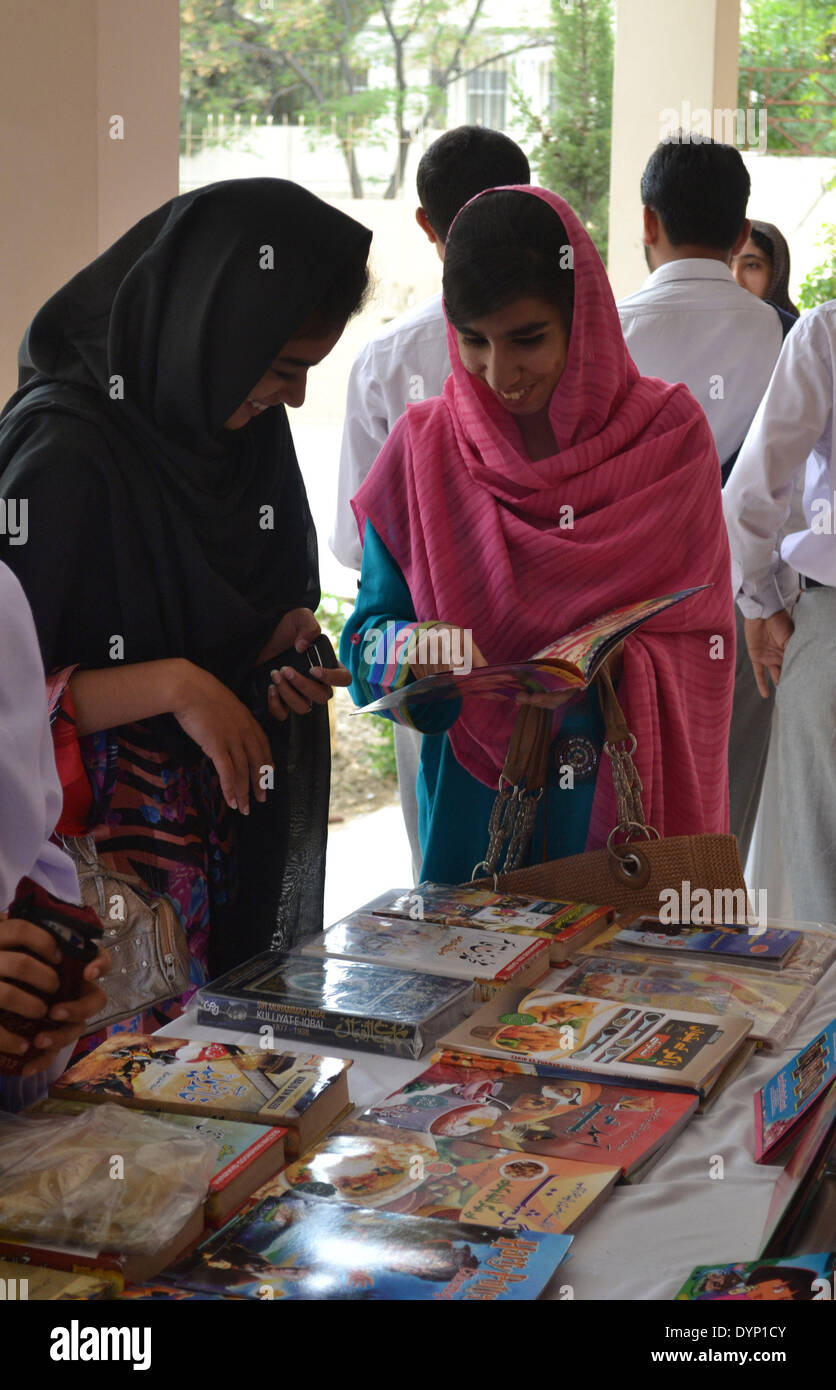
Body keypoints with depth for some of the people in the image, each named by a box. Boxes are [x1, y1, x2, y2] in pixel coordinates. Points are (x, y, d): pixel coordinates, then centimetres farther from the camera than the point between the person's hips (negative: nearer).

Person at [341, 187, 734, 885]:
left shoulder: (670, 433, -3)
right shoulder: (424, 448, 0)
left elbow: (696, 639, -6)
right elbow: (369, 635, 0)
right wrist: (411, 651, -23)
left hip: (629, 799, -1)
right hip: (475, 798, 1)